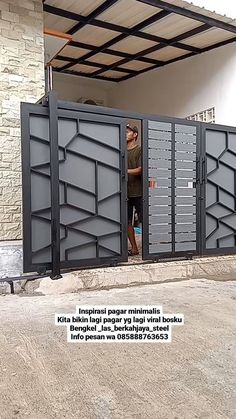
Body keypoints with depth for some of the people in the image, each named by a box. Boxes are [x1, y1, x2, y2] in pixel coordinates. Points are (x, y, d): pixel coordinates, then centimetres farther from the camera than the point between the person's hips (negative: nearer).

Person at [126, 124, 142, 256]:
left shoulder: (140, 150, -1)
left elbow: (140, 170, -11)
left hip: (138, 192, -5)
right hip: (125, 192, 6)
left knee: (144, 220, -3)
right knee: (127, 221, 7)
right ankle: (134, 248, 16)